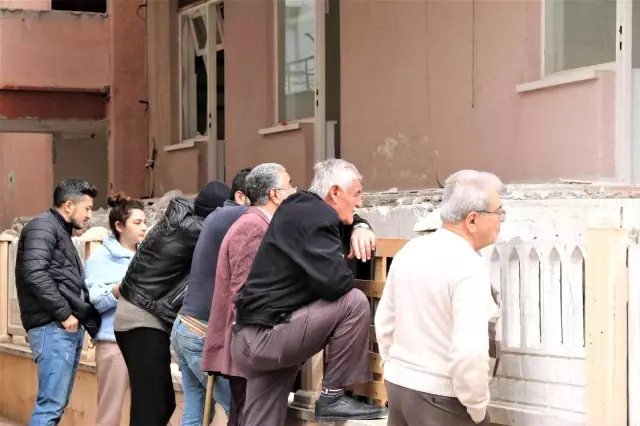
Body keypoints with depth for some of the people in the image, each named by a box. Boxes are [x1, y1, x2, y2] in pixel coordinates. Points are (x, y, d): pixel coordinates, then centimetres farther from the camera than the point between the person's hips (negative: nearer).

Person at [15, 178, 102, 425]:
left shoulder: (63, 233, 24)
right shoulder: (43, 227, -5)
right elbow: (34, 273, -20)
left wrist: (94, 326, 17)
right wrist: (63, 313, -17)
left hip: (71, 328, 10)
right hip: (52, 327, -10)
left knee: (57, 404, 10)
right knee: (51, 405, -13)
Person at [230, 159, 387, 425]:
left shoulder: (304, 209, 15)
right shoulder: (315, 215, -15)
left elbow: (342, 224, 36)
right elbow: (333, 281, -26)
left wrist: (359, 228, 10)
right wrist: (353, 272, -1)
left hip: (252, 338, 11)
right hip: (266, 336, -11)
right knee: (353, 302, -15)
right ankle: (332, 397, -6)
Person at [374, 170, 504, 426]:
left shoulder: (410, 250, 5)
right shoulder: (468, 267, -19)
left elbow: (385, 321, 14)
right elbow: (470, 350, -28)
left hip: (398, 383, 8)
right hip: (441, 397, -8)